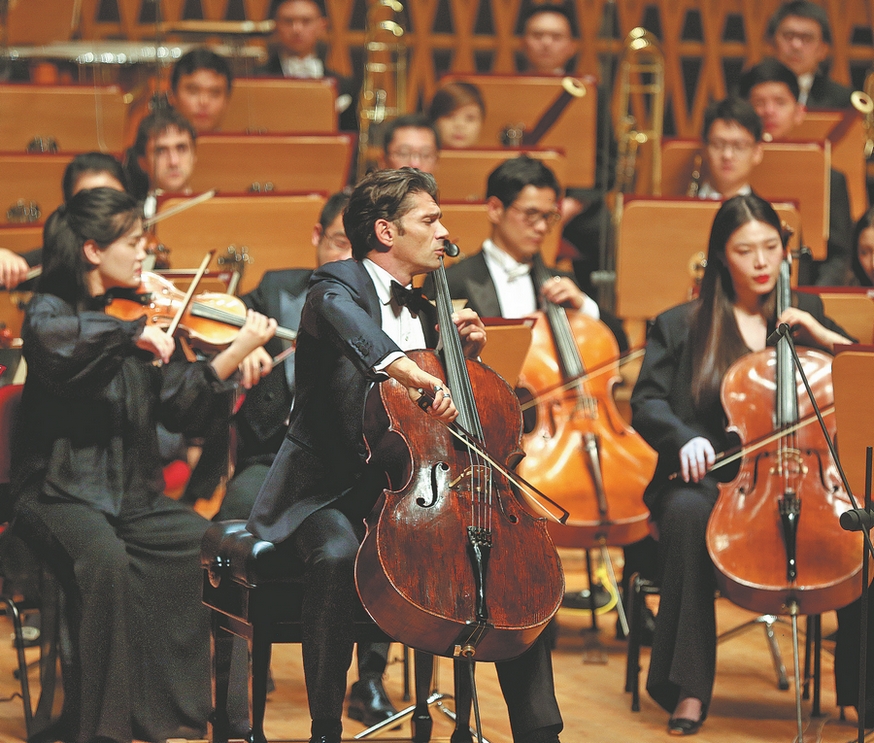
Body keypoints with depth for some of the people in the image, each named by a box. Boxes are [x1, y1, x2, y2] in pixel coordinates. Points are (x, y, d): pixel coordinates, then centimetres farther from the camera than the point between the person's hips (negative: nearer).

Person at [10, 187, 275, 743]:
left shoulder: (136, 314, 12)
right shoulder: (52, 310, -3)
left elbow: (180, 406, 3)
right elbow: (53, 341, -31)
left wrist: (236, 353, -8)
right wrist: (134, 332, -31)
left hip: (134, 493, 5)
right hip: (62, 493, -5)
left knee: (207, 544, -19)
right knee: (104, 557, -34)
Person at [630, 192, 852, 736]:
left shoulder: (804, 315, 19)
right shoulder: (681, 327, 13)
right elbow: (647, 404, 4)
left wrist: (824, 337, -3)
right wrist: (684, 437, -16)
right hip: (710, 477, -1)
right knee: (688, 513, -37)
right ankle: (689, 688, -34)